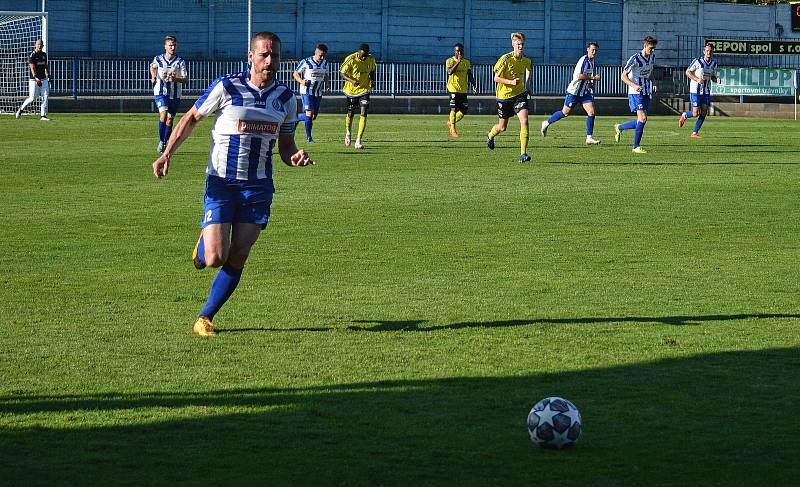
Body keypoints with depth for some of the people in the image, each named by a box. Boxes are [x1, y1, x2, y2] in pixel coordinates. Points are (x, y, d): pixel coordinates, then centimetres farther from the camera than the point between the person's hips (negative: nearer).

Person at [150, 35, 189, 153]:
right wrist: (153, 76, 9)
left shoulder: (180, 62, -5)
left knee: (170, 119, 8)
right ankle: (161, 141, -13)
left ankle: (165, 143, 24)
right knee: (163, 114, -23)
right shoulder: (158, 59, -3)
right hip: (161, 92, -2)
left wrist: (175, 78, -23)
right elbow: (152, 67, 22)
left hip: (175, 94, 2)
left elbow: (186, 79, -7)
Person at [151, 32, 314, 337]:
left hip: (258, 186, 4)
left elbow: (286, 145, 14)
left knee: (237, 259, -2)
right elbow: (192, 118, 3)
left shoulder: (286, 98, 5)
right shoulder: (226, 88, -8)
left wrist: (295, 157, -9)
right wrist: (168, 153, -8)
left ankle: (205, 318, 12)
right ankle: (203, 244, 25)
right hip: (221, 183, -4)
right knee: (215, 258, -13)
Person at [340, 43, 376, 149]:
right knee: (350, 114, 11)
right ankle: (348, 133, 42)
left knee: (364, 113, -13)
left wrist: (372, 80, -9)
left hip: (364, 90, 2)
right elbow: (342, 73, -11)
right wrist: (352, 80, -28)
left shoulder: (371, 60, -6)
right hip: (351, 90, -1)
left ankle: (358, 140, -11)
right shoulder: (350, 60, -18)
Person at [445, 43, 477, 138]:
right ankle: (453, 129, 1)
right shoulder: (450, 61, -3)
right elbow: (450, 72, -21)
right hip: (453, 88, -5)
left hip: (463, 90, 5)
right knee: (454, 109, -8)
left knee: (464, 110, 3)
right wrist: (458, 62, -27)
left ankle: (450, 122, 25)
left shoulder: (466, 62, 13)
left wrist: (473, 85, 1)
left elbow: (470, 76, 16)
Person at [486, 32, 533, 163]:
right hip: (504, 95, -3)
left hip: (519, 94, 3)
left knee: (524, 121, -20)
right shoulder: (506, 59, -17)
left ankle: (523, 153, -20)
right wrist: (511, 82, -30)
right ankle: (490, 136, 49)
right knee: (502, 127, 12)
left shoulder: (526, 60, -2)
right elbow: (496, 78, -16)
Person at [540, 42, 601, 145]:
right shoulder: (583, 60, -18)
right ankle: (547, 123, 27)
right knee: (565, 113, 4)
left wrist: (591, 81, 11)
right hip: (574, 91, -8)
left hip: (585, 92, 8)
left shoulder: (592, 61, 10)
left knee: (591, 112, -7)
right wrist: (593, 77, -23)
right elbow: (579, 76, -29)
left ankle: (589, 138, -4)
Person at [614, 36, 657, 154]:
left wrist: (653, 82, 5)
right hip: (635, 93, -8)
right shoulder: (635, 59, -16)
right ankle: (636, 147, -8)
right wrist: (634, 86, -30)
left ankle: (619, 128, 32)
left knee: (642, 121, 7)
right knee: (642, 118, -17)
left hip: (646, 93, 8)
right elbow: (623, 76, -14)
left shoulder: (652, 57, 7)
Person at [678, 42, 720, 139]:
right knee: (696, 113, -8)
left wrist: (717, 80, -6)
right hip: (696, 91, -5)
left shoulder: (714, 64, 6)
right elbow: (687, 72, -5)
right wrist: (697, 79, -19)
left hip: (706, 92, 5)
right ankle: (684, 116, 25)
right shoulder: (697, 62, -11)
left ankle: (695, 133, 8)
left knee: (704, 113, -2)